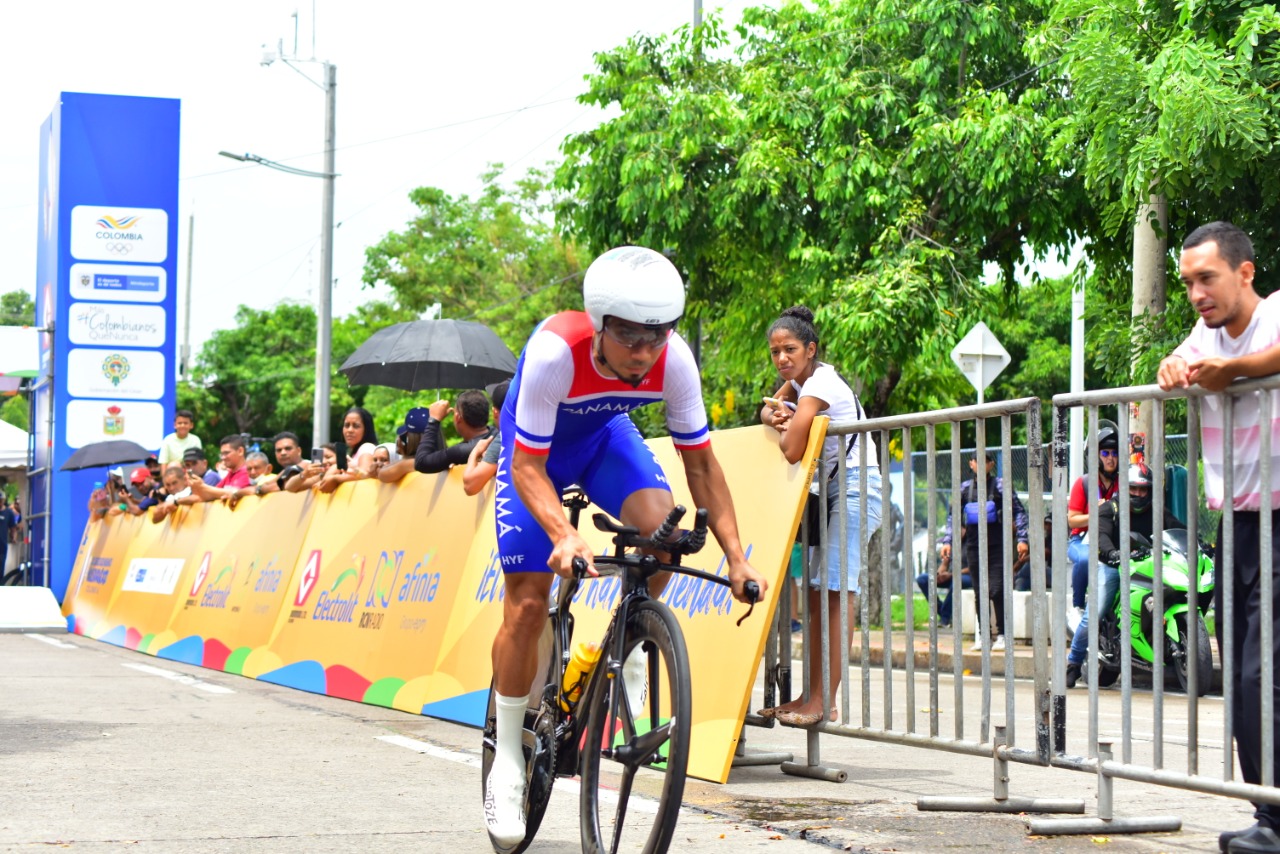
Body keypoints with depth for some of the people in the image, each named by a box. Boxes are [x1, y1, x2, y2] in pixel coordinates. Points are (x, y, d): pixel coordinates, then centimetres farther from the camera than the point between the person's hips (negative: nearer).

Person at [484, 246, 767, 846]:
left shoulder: (673, 360, -29)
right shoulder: (554, 351, -40)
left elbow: (700, 462, -17)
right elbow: (528, 467, -35)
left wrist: (736, 557, -24)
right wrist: (563, 536, -53)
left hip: (604, 435, 3)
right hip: (536, 447, -3)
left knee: (660, 526, -27)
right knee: (528, 601, -10)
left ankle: (630, 669, -3)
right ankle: (507, 760, 6)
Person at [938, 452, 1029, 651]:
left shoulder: (1001, 486, 0)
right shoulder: (965, 488, 9)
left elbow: (1018, 512, -1)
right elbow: (953, 515, 15)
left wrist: (1022, 539, -10)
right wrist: (947, 541, 6)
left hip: (997, 545, -4)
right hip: (974, 545, 4)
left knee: (997, 590, -10)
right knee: (979, 592, 6)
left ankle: (1002, 635, -2)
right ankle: (982, 634, 14)